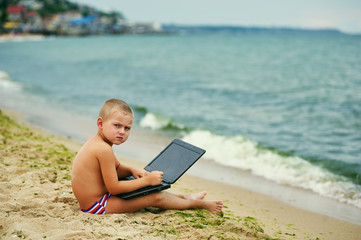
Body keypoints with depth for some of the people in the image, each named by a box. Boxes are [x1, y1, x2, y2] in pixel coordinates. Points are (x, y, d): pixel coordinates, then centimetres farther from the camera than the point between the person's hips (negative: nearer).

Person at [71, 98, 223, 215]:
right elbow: (114, 188, -25)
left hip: (89, 199, 10)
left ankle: (184, 197, 33)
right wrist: (147, 180, -19)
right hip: (97, 205, -10)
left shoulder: (96, 141, 6)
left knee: (151, 190, 20)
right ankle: (199, 204, 6)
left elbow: (116, 168, 18)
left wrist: (132, 171, -3)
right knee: (155, 197, -9)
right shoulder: (104, 149, -27)